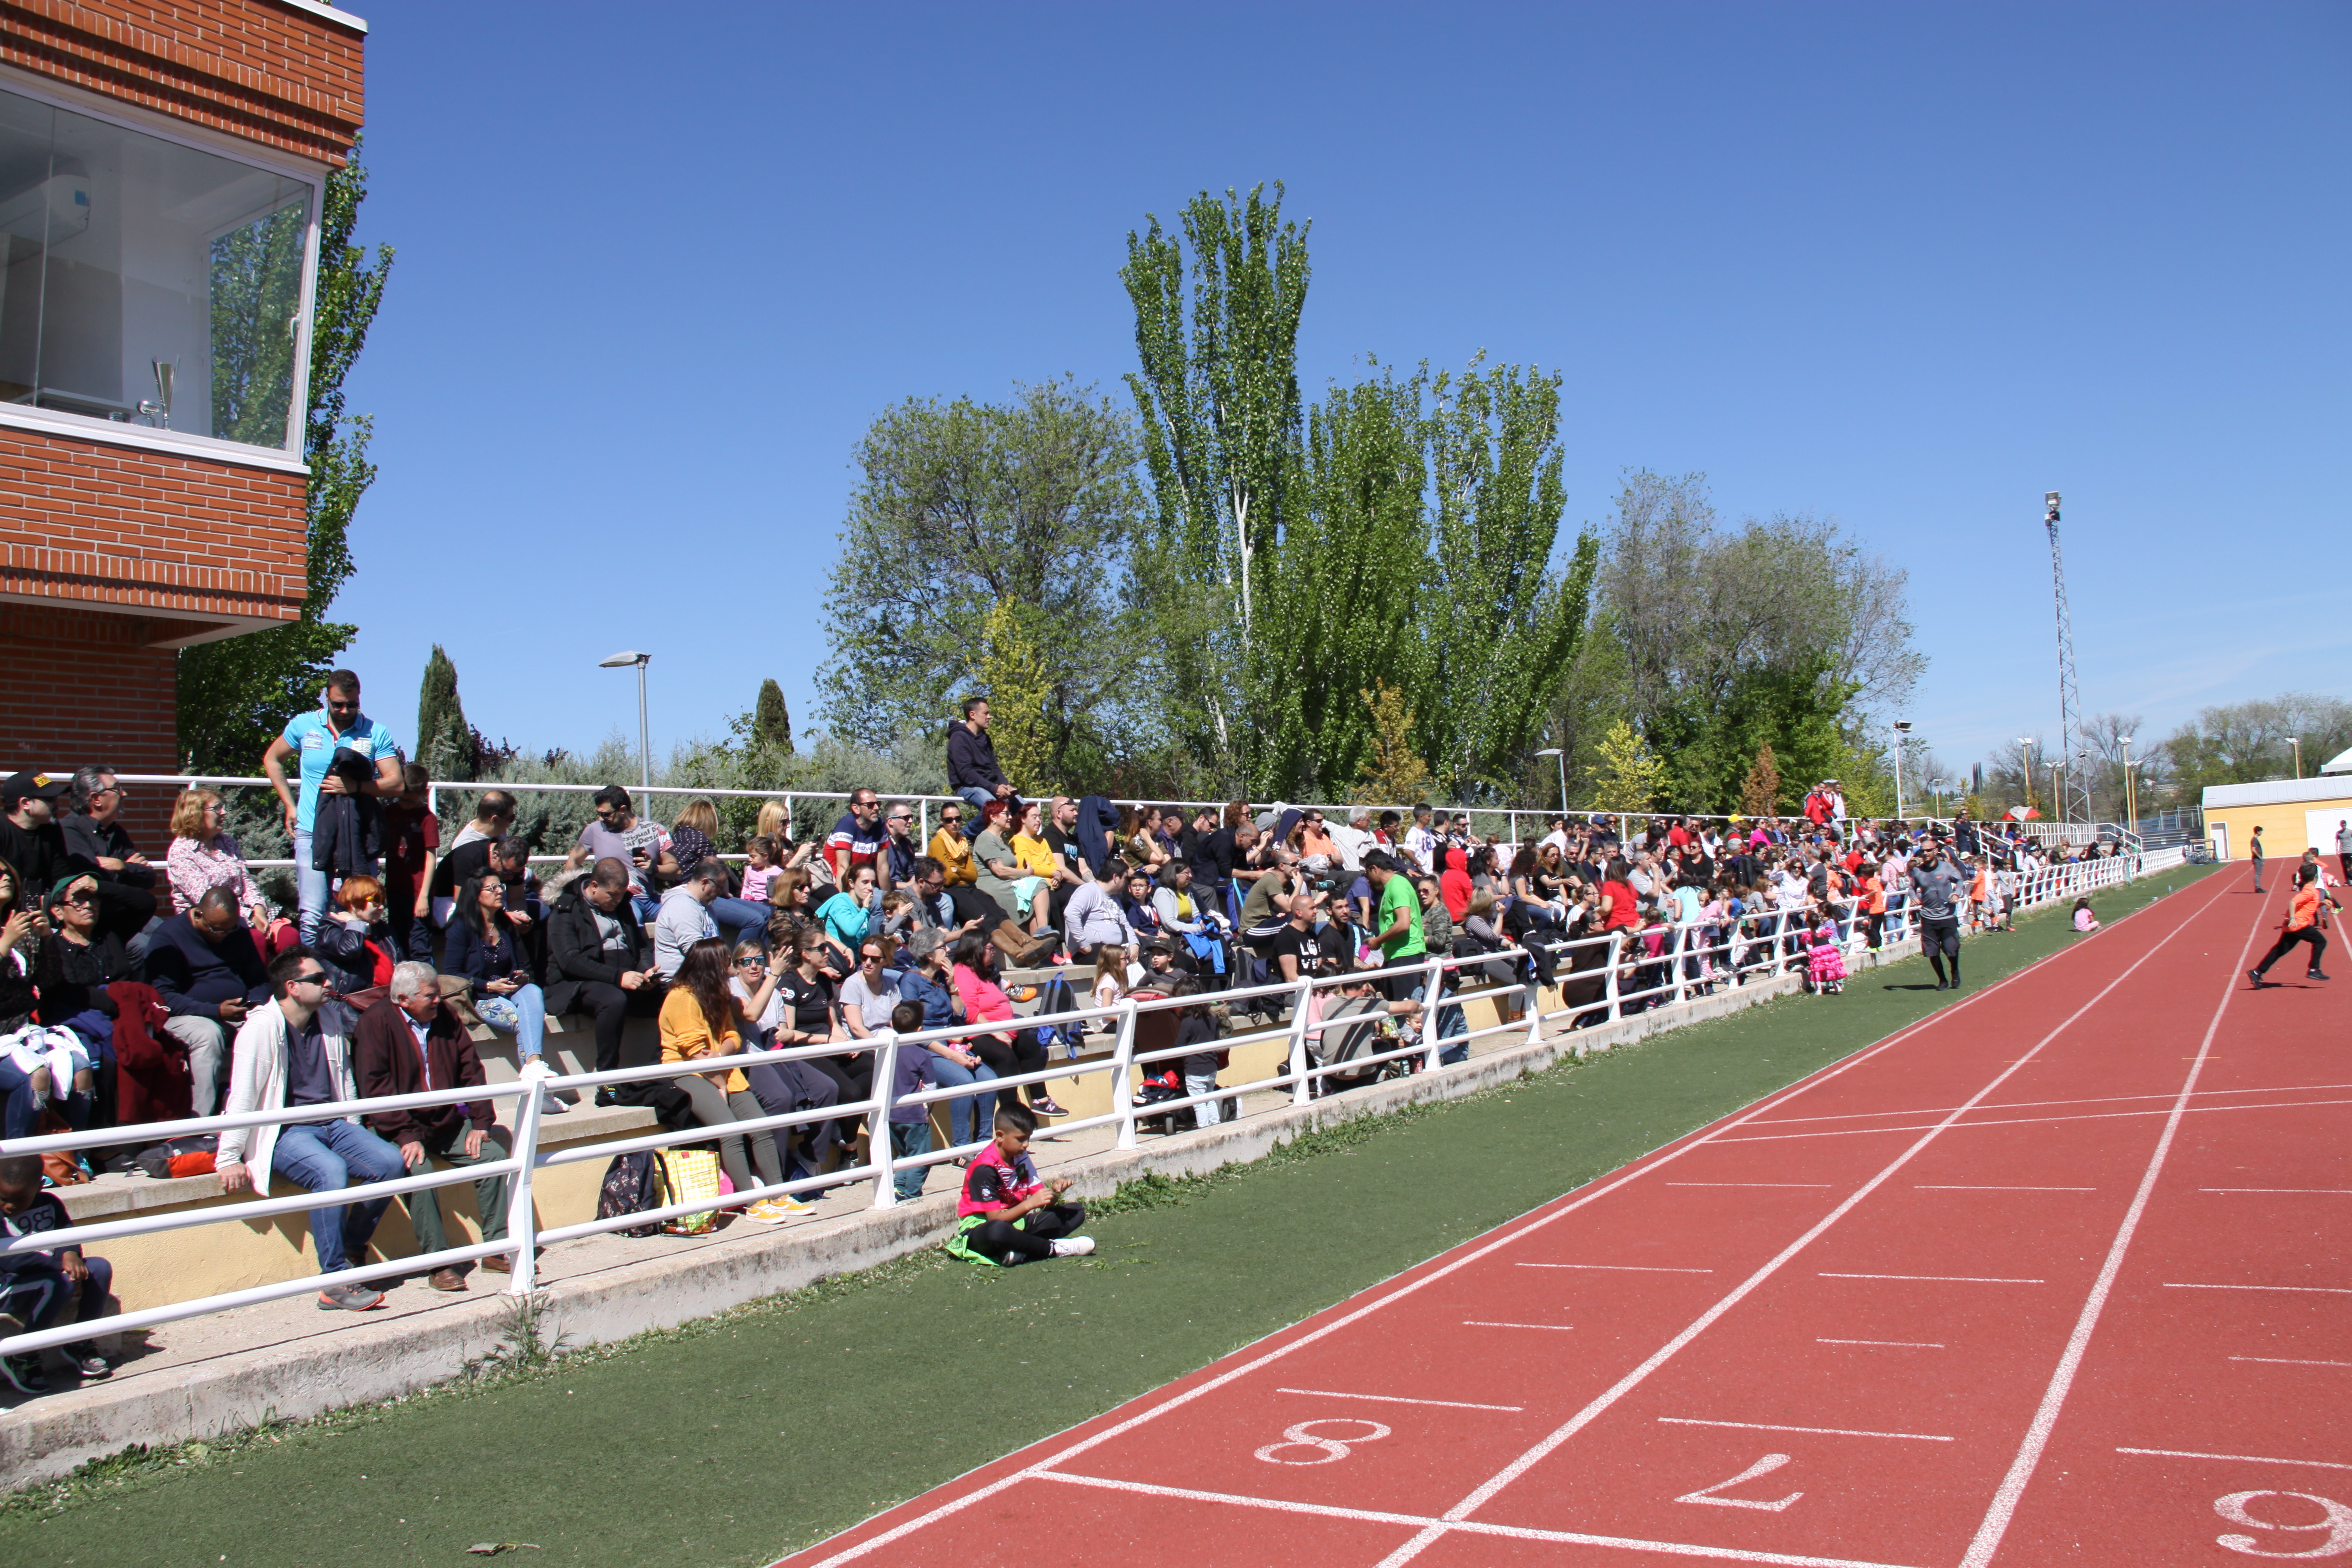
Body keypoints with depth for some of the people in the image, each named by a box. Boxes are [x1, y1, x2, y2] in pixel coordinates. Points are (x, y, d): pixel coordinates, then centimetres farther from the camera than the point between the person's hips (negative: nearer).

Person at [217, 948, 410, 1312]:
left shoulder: (330, 1021, 9)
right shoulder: (262, 1027, -12)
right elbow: (242, 1094, -15)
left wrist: (353, 1132, 19)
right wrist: (228, 1159, -17)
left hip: (331, 1123, 7)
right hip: (284, 1132, -7)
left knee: (391, 1162, -16)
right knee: (332, 1171, -34)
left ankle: (351, 1250, 3)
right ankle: (335, 1284, -27)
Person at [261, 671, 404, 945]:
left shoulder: (376, 733, 1)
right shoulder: (304, 725, 4)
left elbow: (395, 783, -4)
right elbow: (271, 760, 20)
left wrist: (355, 787, -20)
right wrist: (290, 806, 12)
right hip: (313, 833, 0)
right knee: (313, 917, -8)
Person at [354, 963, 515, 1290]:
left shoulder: (445, 1016, 6)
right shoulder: (376, 1022, -10)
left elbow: (469, 1068, 9)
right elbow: (376, 1086, -17)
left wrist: (480, 1122, -1)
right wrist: (406, 1136, -25)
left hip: (446, 1121, 6)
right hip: (398, 1128, -5)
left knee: (493, 1153, -12)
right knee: (419, 1168, -31)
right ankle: (439, 1264, -23)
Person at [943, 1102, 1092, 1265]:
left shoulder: (1021, 1158, 3)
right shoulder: (985, 1168, -20)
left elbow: (1045, 1202, 2)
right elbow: (995, 1219, -24)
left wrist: (1055, 1191, -20)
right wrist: (1029, 1204, -35)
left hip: (1015, 1222, 8)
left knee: (1077, 1212, -2)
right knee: (998, 1230, -45)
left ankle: (1021, 1251, -22)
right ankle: (1053, 1249, -21)